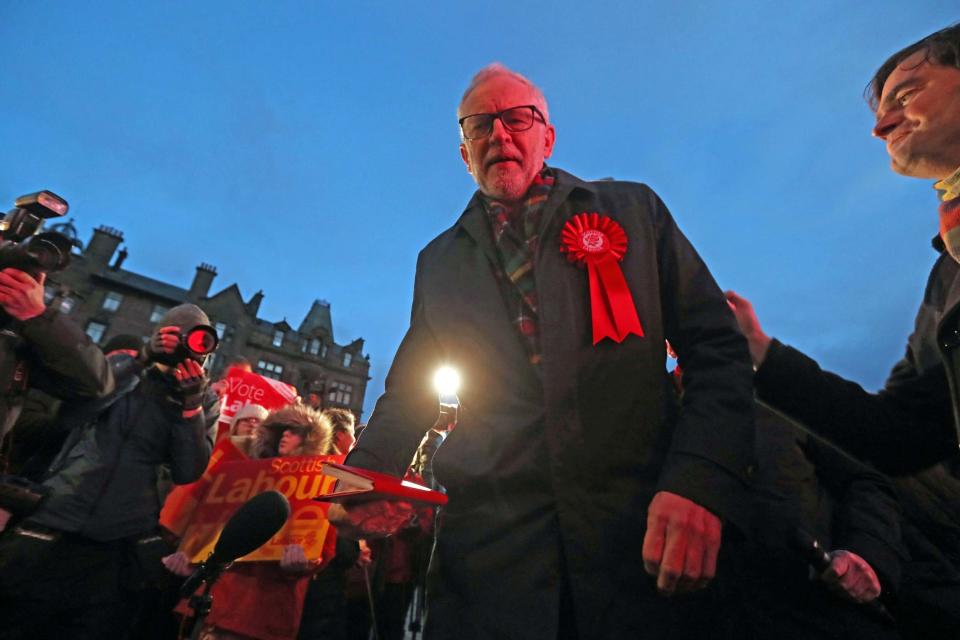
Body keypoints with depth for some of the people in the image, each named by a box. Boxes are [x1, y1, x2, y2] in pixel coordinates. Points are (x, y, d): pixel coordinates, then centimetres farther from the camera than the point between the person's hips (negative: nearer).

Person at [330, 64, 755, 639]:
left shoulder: (633, 210, 7)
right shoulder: (439, 262, 14)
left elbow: (716, 349, 1)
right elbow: (410, 391, 17)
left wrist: (701, 481, -14)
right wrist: (364, 476, -1)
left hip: (637, 530, 0)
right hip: (491, 538, 2)